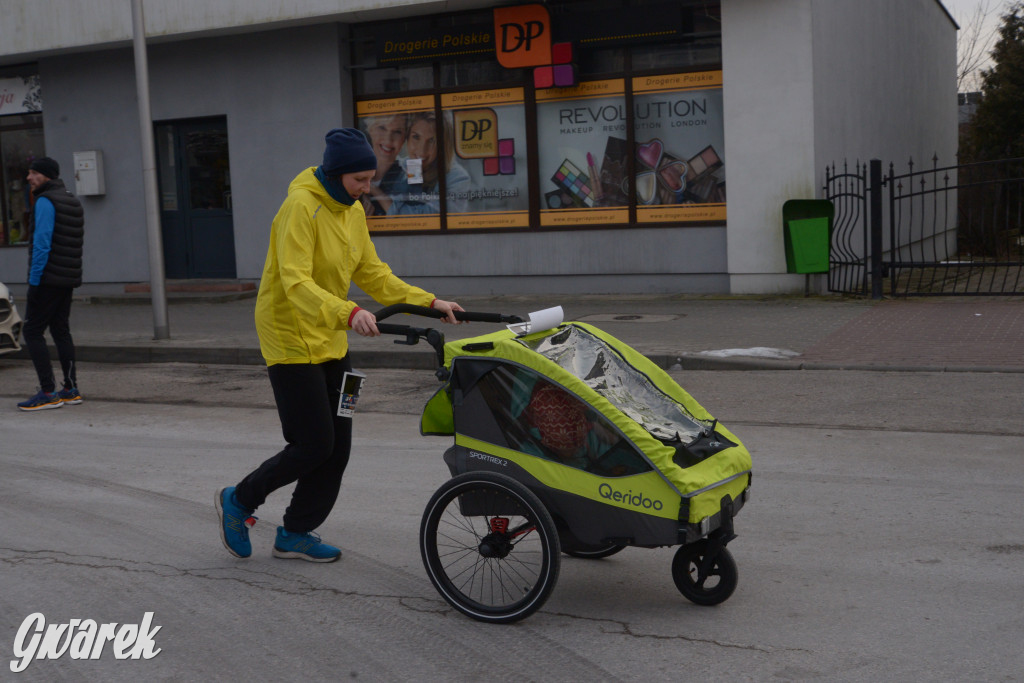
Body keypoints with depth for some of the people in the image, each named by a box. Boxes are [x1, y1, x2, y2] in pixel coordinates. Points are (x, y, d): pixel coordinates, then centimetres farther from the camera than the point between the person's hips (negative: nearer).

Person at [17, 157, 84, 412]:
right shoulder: (73, 202, 15)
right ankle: (71, 390, 13)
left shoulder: (45, 202, -11)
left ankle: (48, 393, -8)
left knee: (32, 331, -4)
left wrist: (34, 279, -16)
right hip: (69, 279, 9)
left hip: (48, 278, -9)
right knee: (61, 331, 13)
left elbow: (42, 243, -18)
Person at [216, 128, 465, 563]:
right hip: (290, 339, -8)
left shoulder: (352, 211, 6)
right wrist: (347, 313, -45)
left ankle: (295, 534, 22)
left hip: (330, 341, 8)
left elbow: (373, 274, 11)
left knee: (337, 446, 7)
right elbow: (296, 283, -30)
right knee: (314, 445, -7)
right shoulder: (301, 208, -20)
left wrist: (428, 303, 1)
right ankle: (238, 501, 16)